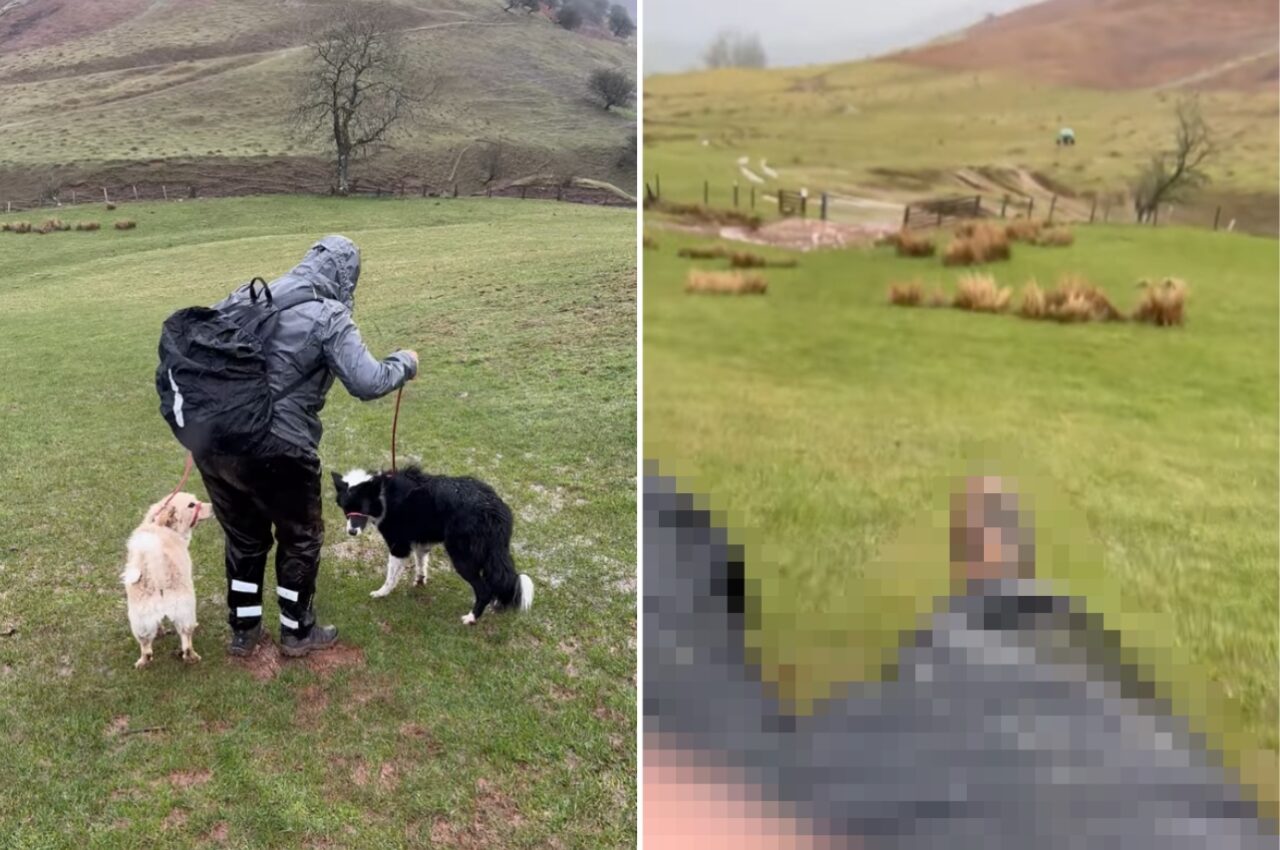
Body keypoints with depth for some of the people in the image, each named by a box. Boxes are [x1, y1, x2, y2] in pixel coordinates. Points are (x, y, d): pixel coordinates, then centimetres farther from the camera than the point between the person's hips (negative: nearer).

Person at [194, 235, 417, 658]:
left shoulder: (246, 296, 11)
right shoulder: (329, 316, -9)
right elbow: (367, 382, -15)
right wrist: (404, 364, 3)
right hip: (276, 452, -6)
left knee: (243, 537, 25)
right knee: (300, 539, 18)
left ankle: (243, 630, 38)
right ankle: (297, 632, 32)